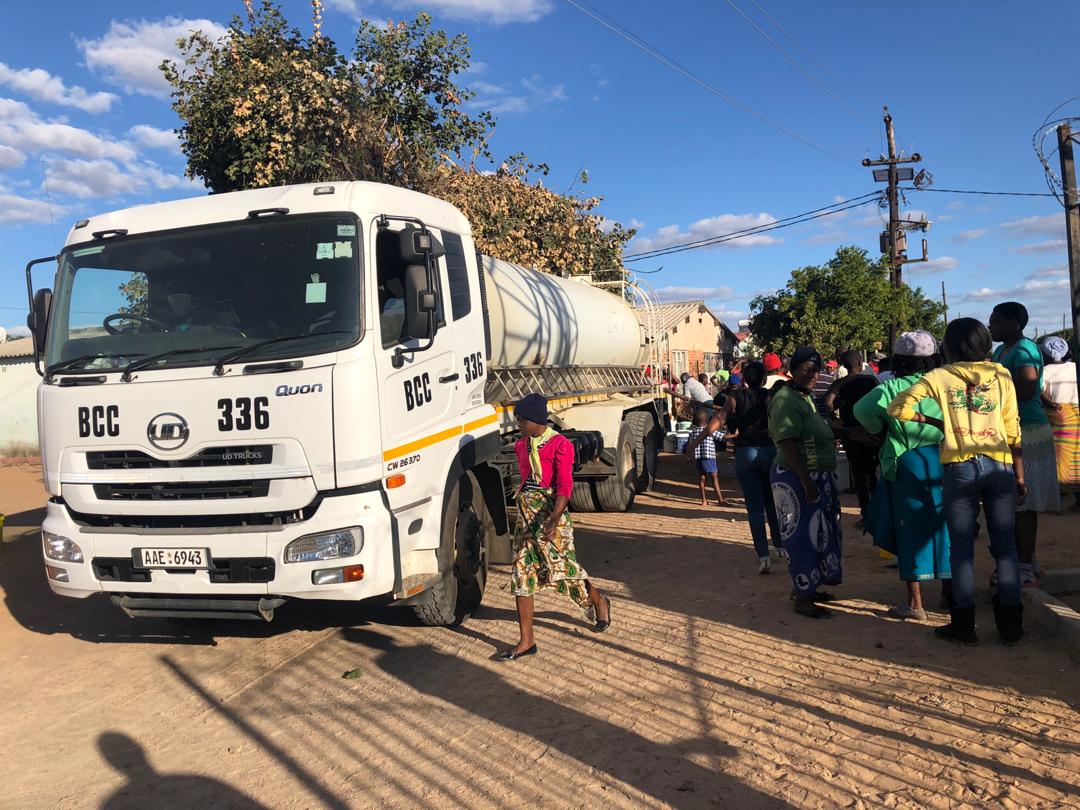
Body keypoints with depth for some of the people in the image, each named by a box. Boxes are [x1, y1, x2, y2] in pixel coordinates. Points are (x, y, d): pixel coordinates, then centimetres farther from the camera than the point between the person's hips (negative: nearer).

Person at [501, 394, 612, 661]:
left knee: (562, 568, 4)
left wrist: (554, 518, -30)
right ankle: (526, 641, 8)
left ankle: (598, 601, 35)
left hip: (550, 512, -7)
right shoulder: (522, 445, 10)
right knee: (521, 575, 2)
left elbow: (564, 485, -19)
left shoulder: (559, 444, -12)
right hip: (525, 514, 7)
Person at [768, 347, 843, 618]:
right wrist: (805, 479, -29)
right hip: (797, 478, -10)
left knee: (816, 533, 16)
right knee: (803, 535, -5)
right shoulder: (786, 399, -17)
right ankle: (802, 600, 3)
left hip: (816, 477, 10)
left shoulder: (805, 398, 15)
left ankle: (804, 587, 28)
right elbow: (786, 442, -25)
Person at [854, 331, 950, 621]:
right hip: (942, 460, 3)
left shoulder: (893, 387, -7)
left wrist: (881, 430, -1)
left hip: (907, 463, -3)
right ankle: (949, 590, 27)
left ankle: (915, 602, 6)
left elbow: (863, 409, -17)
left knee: (912, 529, 3)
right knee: (943, 524, 15)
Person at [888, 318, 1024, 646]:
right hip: (999, 467, 2)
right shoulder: (1001, 375, 6)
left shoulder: (940, 377, 2)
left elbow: (898, 407, -4)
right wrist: (1019, 473, 11)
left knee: (962, 548, 6)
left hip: (959, 468, -1)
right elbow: (1013, 429, 5)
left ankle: (964, 625, 11)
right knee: (1005, 546, 9)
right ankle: (1011, 625, 15)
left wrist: (935, 422, 8)